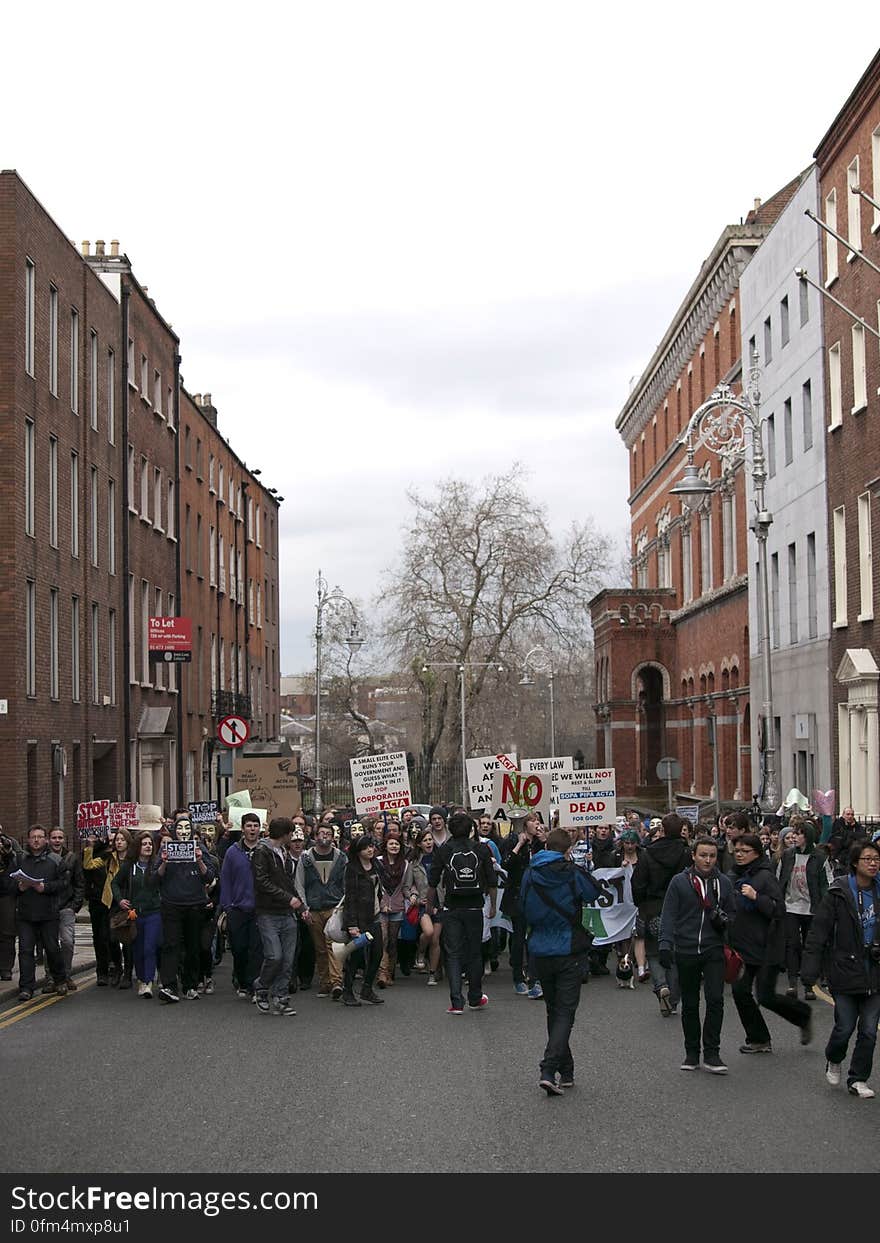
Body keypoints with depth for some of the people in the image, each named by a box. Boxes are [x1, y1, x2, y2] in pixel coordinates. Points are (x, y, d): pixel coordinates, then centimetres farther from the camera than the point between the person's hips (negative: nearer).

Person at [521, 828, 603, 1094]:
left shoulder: (530, 875, -1)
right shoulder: (573, 874, -11)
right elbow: (596, 893, 6)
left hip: (540, 954, 4)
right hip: (569, 952, -4)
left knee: (553, 1011, 17)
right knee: (565, 1013, -1)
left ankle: (565, 1072, 23)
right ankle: (549, 1071, -17)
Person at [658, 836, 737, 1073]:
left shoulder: (723, 883, 6)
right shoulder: (679, 882, -1)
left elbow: (732, 913, 15)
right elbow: (668, 915, -2)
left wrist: (724, 919, -8)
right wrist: (665, 944, -13)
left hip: (714, 950, 1)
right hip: (686, 951, 0)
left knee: (715, 1000, -12)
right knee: (689, 1004, 9)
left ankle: (712, 1053, -4)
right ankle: (692, 1053, 20)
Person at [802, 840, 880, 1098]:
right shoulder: (839, 892, -7)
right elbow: (819, 930, -8)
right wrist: (810, 968, -13)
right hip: (846, 971, -3)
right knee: (845, 1027, 1)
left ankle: (858, 1080, 18)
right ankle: (833, 1061, 32)